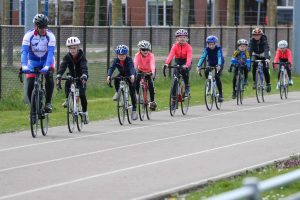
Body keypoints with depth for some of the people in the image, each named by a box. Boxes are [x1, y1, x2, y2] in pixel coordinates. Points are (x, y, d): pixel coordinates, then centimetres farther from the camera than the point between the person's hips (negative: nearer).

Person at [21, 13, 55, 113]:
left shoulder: (50, 36, -22)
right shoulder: (29, 35, -20)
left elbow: (51, 52, -31)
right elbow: (24, 51, -29)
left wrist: (47, 66, -47)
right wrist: (24, 66, -45)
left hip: (47, 61, -1)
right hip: (33, 62, 1)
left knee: (49, 77, -30)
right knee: (30, 85, -11)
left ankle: (48, 102, -20)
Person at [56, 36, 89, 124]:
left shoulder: (81, 56, -22)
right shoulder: (67, 57, -16)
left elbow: (84, 67, -37)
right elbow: (62, 66, -30)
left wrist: (84, 76, -57)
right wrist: (58, 76, -48)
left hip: (80, 78, -2)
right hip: (72, 76, 2)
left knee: (82, 95, -18)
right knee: (67, 83, -32)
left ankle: (85, 112, 1)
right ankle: (67, 99, -8)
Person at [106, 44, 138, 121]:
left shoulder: (129, 59, -26)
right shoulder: (116, 60, -16)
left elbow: (132, 67, -42)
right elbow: (112, 68, -27)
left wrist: (132, 75, -62)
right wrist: (109, 76, -47)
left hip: (130, 76, -3)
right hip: (122, 75, 3)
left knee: (132, 92, -11)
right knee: (116, 79, -30)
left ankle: (134, 110, -4)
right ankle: (117, 92, -2)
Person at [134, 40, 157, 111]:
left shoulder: (151, 55, -28)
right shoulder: (138, 55, -25)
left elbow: (152, 64, -43)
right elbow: (135, 63, -40)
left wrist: (153, 72, -60)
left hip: (149, 72, -1)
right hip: (141, 71, 1)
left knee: (150, 84, -20)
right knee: (136, 80, -26)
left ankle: (152, 101, -8)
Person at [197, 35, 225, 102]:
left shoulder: (218, 48, -25)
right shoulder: (207, 49, -17)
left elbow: (220, 57, -39)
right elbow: (203, 57, -27)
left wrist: (219, 65, -58)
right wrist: (199, 66, -43)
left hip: (219, 64, -3)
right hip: (211, 64, 3)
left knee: (217, 76, -25)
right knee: (206, 72, -26)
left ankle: (220, 94, -14)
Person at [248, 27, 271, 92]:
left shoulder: (264, 40, -29)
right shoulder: (252, 40, -21)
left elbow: (266, 49, -42)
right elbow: (250, 49, -31)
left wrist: (267, 58, -57)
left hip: (264, 55, -2)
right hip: (256, 55, 2)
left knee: (265, 69, -15)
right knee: (254, 67, -19)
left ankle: (268, 84, 0)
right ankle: (255, 82, -4)